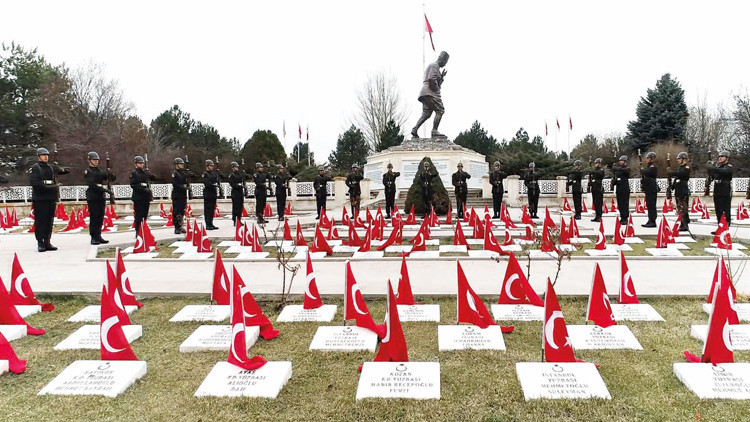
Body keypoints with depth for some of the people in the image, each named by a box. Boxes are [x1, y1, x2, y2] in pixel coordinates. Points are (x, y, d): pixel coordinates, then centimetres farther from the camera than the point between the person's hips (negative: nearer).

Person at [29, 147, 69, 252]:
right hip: (39, 199, -5)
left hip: (51, 199, 5)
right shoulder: (34, 168, -1)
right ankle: (40, 243, 2)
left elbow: (65, 171, 24)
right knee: (40, 221, -3)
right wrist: (50, 187, -19)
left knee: (49, 221, 8)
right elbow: (35, 183, -13)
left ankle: (47, 242, 14)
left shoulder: (52, 167, 13)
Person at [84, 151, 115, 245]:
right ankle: (93, 238, -2)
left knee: (100, 218, 7)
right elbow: (91, 184, -15)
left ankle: (98, 236, 13)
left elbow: (113, 178, 15)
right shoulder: (87, 171, -2)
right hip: (92, 198, -6)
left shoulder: (100, 171, 18)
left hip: (101, 197, 6)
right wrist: (105, 190, -21)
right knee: (94, 218, -6)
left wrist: (109, 174, -7)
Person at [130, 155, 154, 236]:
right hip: (138, 197, -5)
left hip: (146, 197, 5)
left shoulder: (146, 172, 14)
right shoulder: (133, 173, -2)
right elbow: (133, 185, -10)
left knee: (145, 215, 9)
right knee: (139, 216, -4)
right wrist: (143, 189, -20)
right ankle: (138, 232, 0)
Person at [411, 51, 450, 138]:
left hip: (425, 93, 10)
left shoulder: (435, 67, 31)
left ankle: (415, 129, -8)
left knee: (426, 113, 4)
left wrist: (442, 77, 22)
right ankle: (434, 131, -18)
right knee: (440, 110, -12)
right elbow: (431, 79, -20)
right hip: (430, 92, -10)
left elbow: (437, 83, 33)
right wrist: (437, 89, -14)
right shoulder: (434, 65, -3)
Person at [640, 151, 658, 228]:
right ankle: (650, 221, 17)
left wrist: (642, 170, -6)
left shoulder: (653, 166, -10)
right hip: (648, 189, 10)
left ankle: (653, 222, -7)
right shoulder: (648, 166, 19)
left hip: (652, 189, -10)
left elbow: (646, 172, -25)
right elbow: (645, 175, 22)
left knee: (651, 205, -9)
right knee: (649, 205, 11)